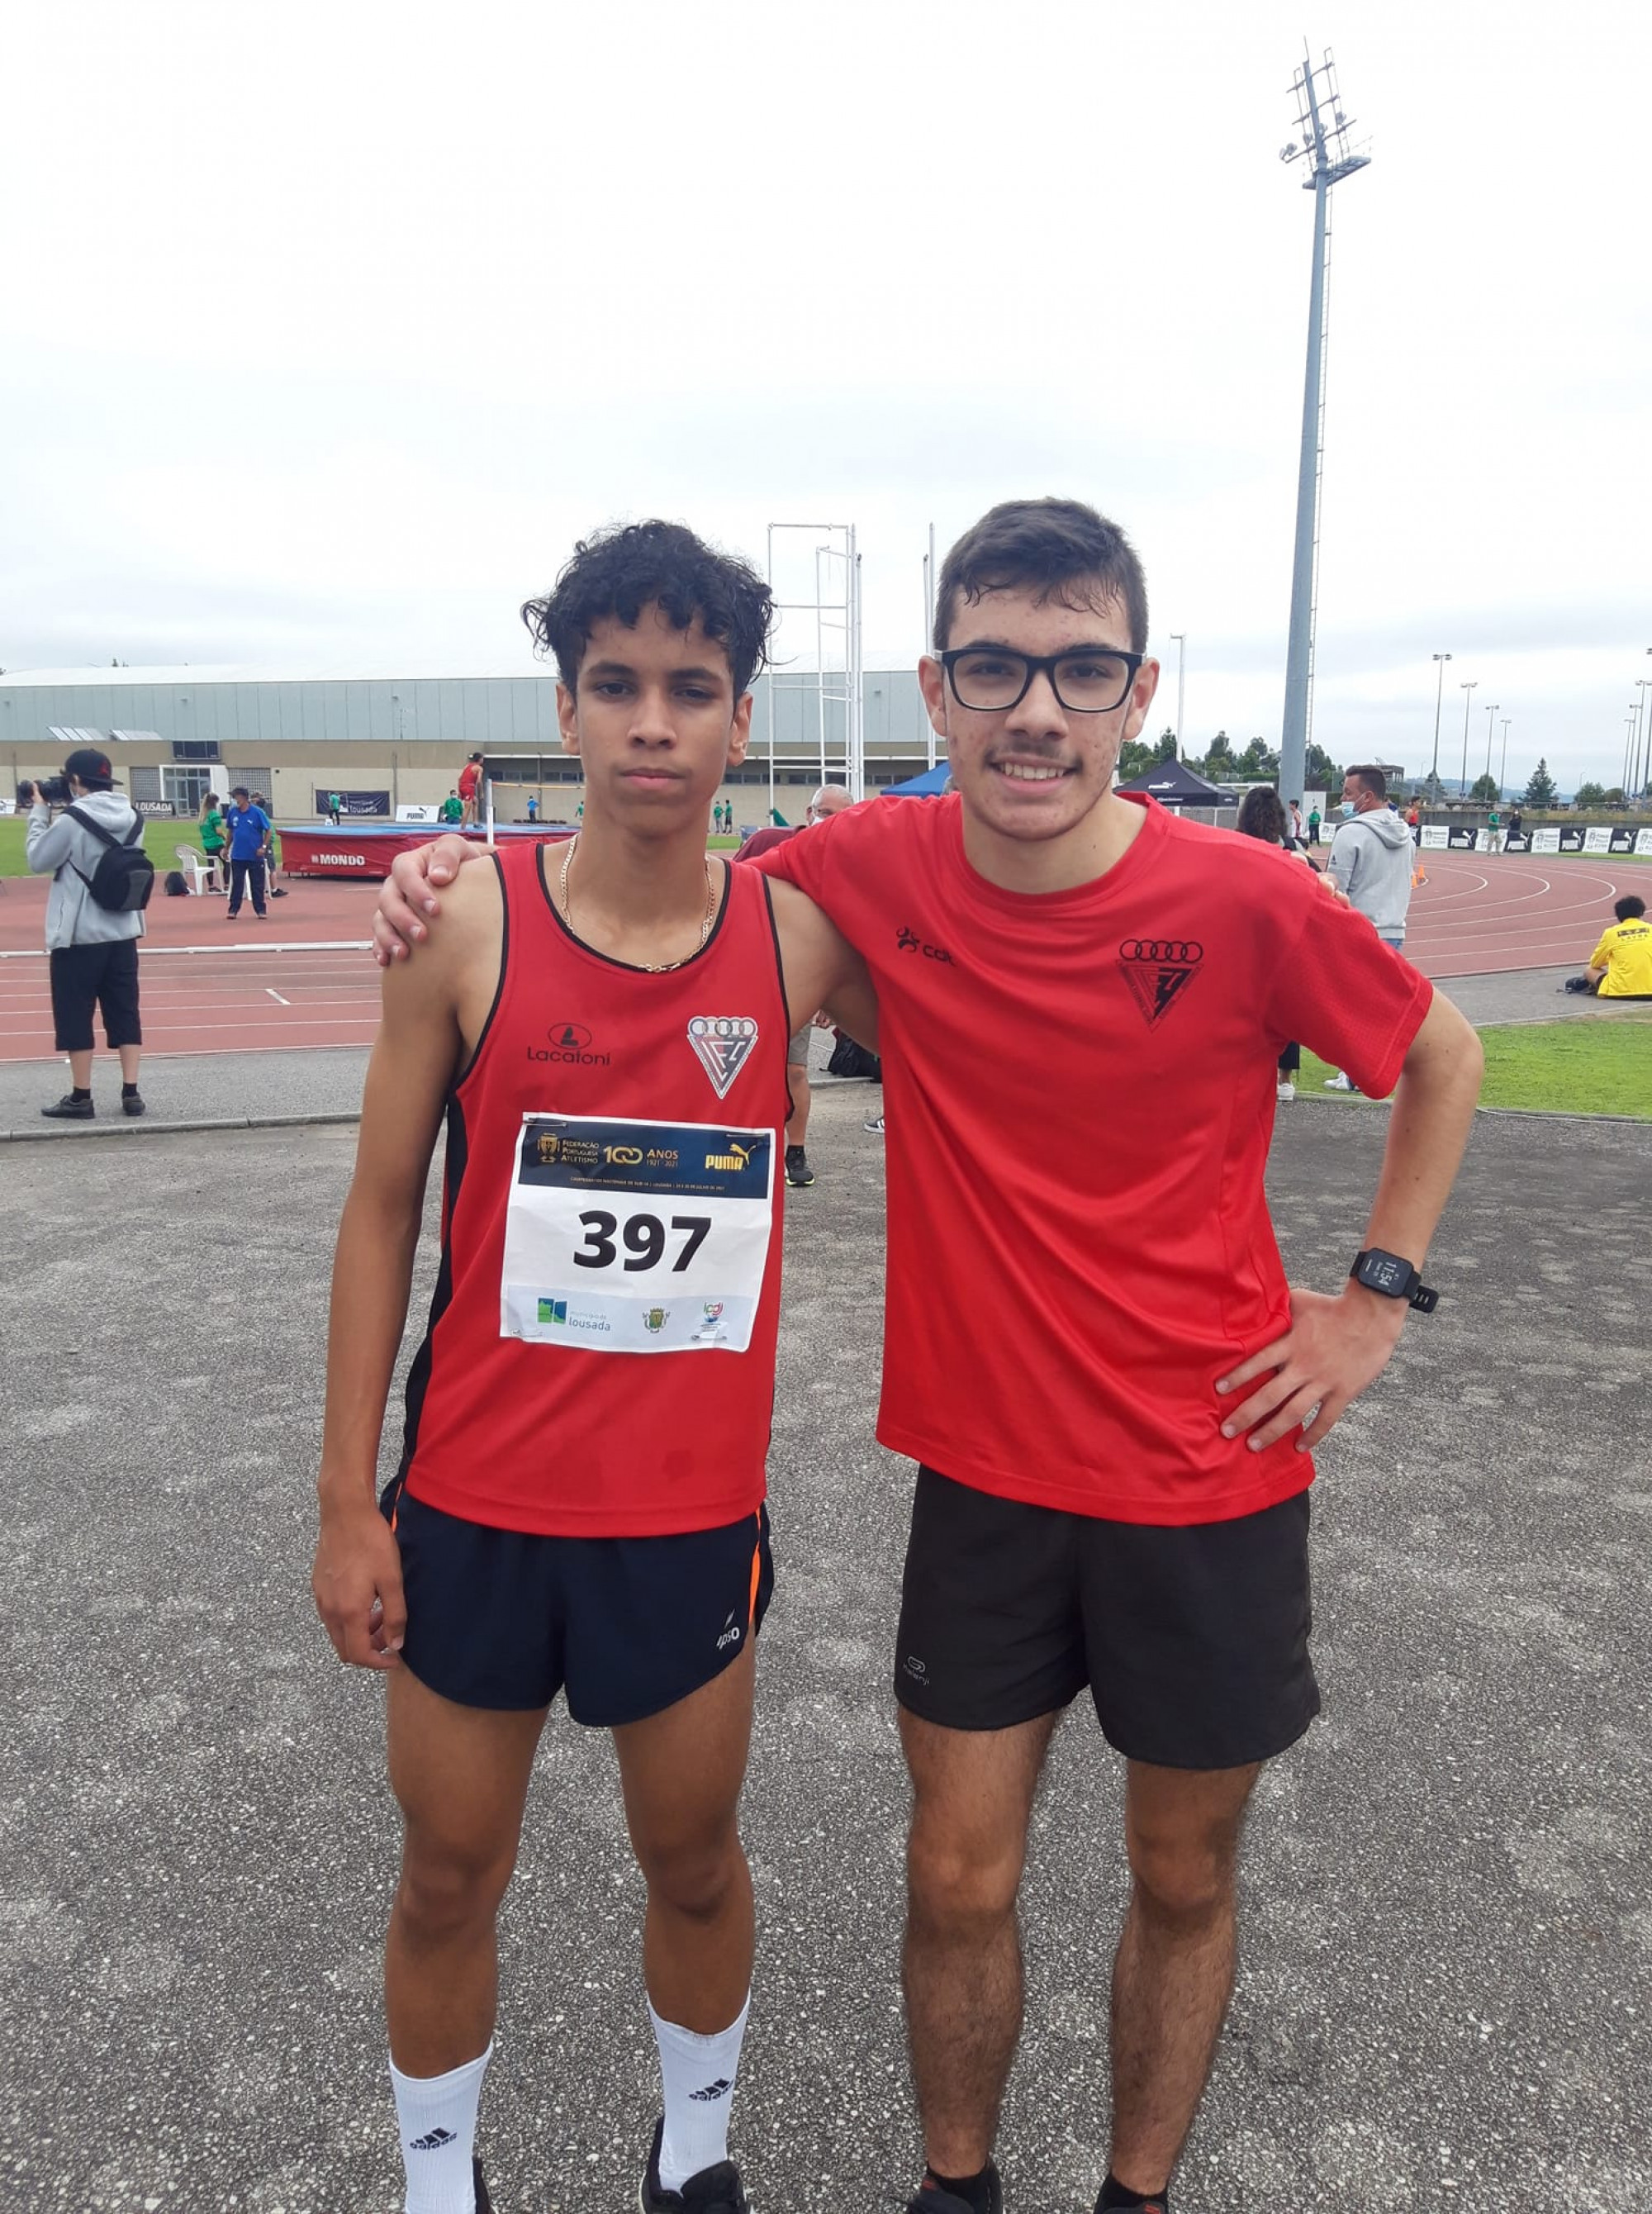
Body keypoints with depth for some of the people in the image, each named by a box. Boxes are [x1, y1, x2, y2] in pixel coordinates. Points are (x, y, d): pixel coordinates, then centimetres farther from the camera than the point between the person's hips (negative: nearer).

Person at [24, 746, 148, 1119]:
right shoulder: (130, 817, 3)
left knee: (75, 1015, 4)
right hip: (123, 931, 6)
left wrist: (40, 813, 4)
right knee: (124, 1011, 9)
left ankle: (80, 1098, 8)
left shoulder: (71, 821, -16)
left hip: (79, 935, -6)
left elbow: (39, 860, -4)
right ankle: (131, 1093, 9)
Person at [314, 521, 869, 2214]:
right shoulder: (469, 919, -10)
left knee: (694, 1862, 20)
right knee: (448, 1881, 17)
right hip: (474, 1503, 0)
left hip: (694, 1508, 1)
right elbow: (381, 1212, -5)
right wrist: (346, 1502, -4)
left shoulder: (796, 936, -8)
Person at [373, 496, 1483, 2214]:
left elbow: (1440, 1057, 2)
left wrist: (1378, 1294, -4)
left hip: (1211, 1485, -1)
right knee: (959, 1880, 13)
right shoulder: (879, 869, -11)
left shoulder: (1247, 904, -16)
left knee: (1184, 1878, 18)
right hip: (985, 1474, 1)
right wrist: (460, 879, -7)